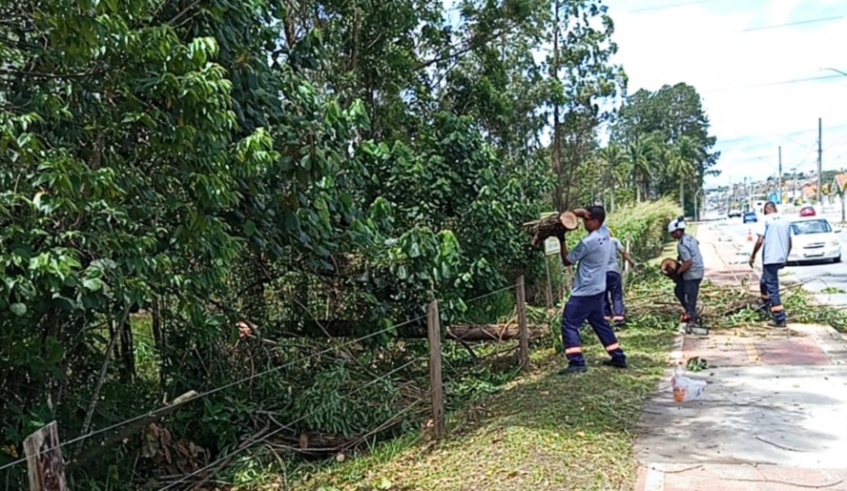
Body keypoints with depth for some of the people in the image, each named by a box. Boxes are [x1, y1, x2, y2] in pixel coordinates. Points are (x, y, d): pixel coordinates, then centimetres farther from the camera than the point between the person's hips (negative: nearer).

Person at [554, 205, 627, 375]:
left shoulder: (588, 242, -22)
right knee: (600, 323, 20)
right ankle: (618, 357, 24)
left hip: (584, 292, -9)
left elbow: (567, 260, -9)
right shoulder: (605, 232, 3)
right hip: (597, 290, 9)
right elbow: (587, 214, 15)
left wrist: (562, 240, -2)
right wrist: (571, 213, -5)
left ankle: (577, 362, -8)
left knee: (569, 324, -4)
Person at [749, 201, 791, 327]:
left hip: (770, 258, -7)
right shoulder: (785, 221, 12)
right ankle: (767, 304, 39)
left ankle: (780, 319, -6)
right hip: (781, 258, 7)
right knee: (765, 282, 26)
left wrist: (753, 256, -3)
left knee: (772, 288, -4)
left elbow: (760, 241, -14)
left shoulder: (766, 220, -7)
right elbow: (789, 243, 15)